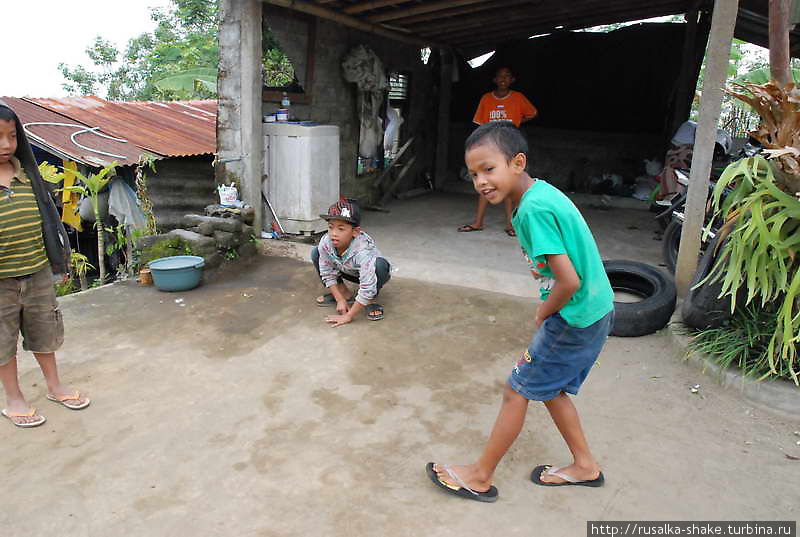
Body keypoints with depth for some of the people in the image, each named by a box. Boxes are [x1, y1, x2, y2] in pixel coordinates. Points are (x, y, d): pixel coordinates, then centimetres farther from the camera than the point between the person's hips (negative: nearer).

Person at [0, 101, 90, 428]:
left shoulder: (27, 172, 0)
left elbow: (47, 215, 9)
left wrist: (59, 255, 13)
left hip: (38, 272, 4)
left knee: (44, 331, 18)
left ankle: (54, 385, 37)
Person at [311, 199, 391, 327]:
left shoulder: (364, 251, -41)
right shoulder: (325, 243, -27)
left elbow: (367, 289, -41)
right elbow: (327, 274, -13)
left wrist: (349, 316, -35)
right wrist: (340, 300, -18)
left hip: (373, 276, -5)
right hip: (350, 272, 5)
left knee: (380, 264, -38)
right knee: (316, 253, -10)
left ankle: (369, 301, -10)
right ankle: (344, 293, 3)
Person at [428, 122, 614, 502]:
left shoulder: (533, 208, -25)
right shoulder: (541, 192, 4)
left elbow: (569, 282, -27)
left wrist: (543, 315, -10)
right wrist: (541, 268, 8)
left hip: (575, 318, -9)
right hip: (597, 310, 9)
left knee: (517, 390, 4)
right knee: (548, 387, 23)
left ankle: (480, 476, 21)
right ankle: (584, 466, 38)